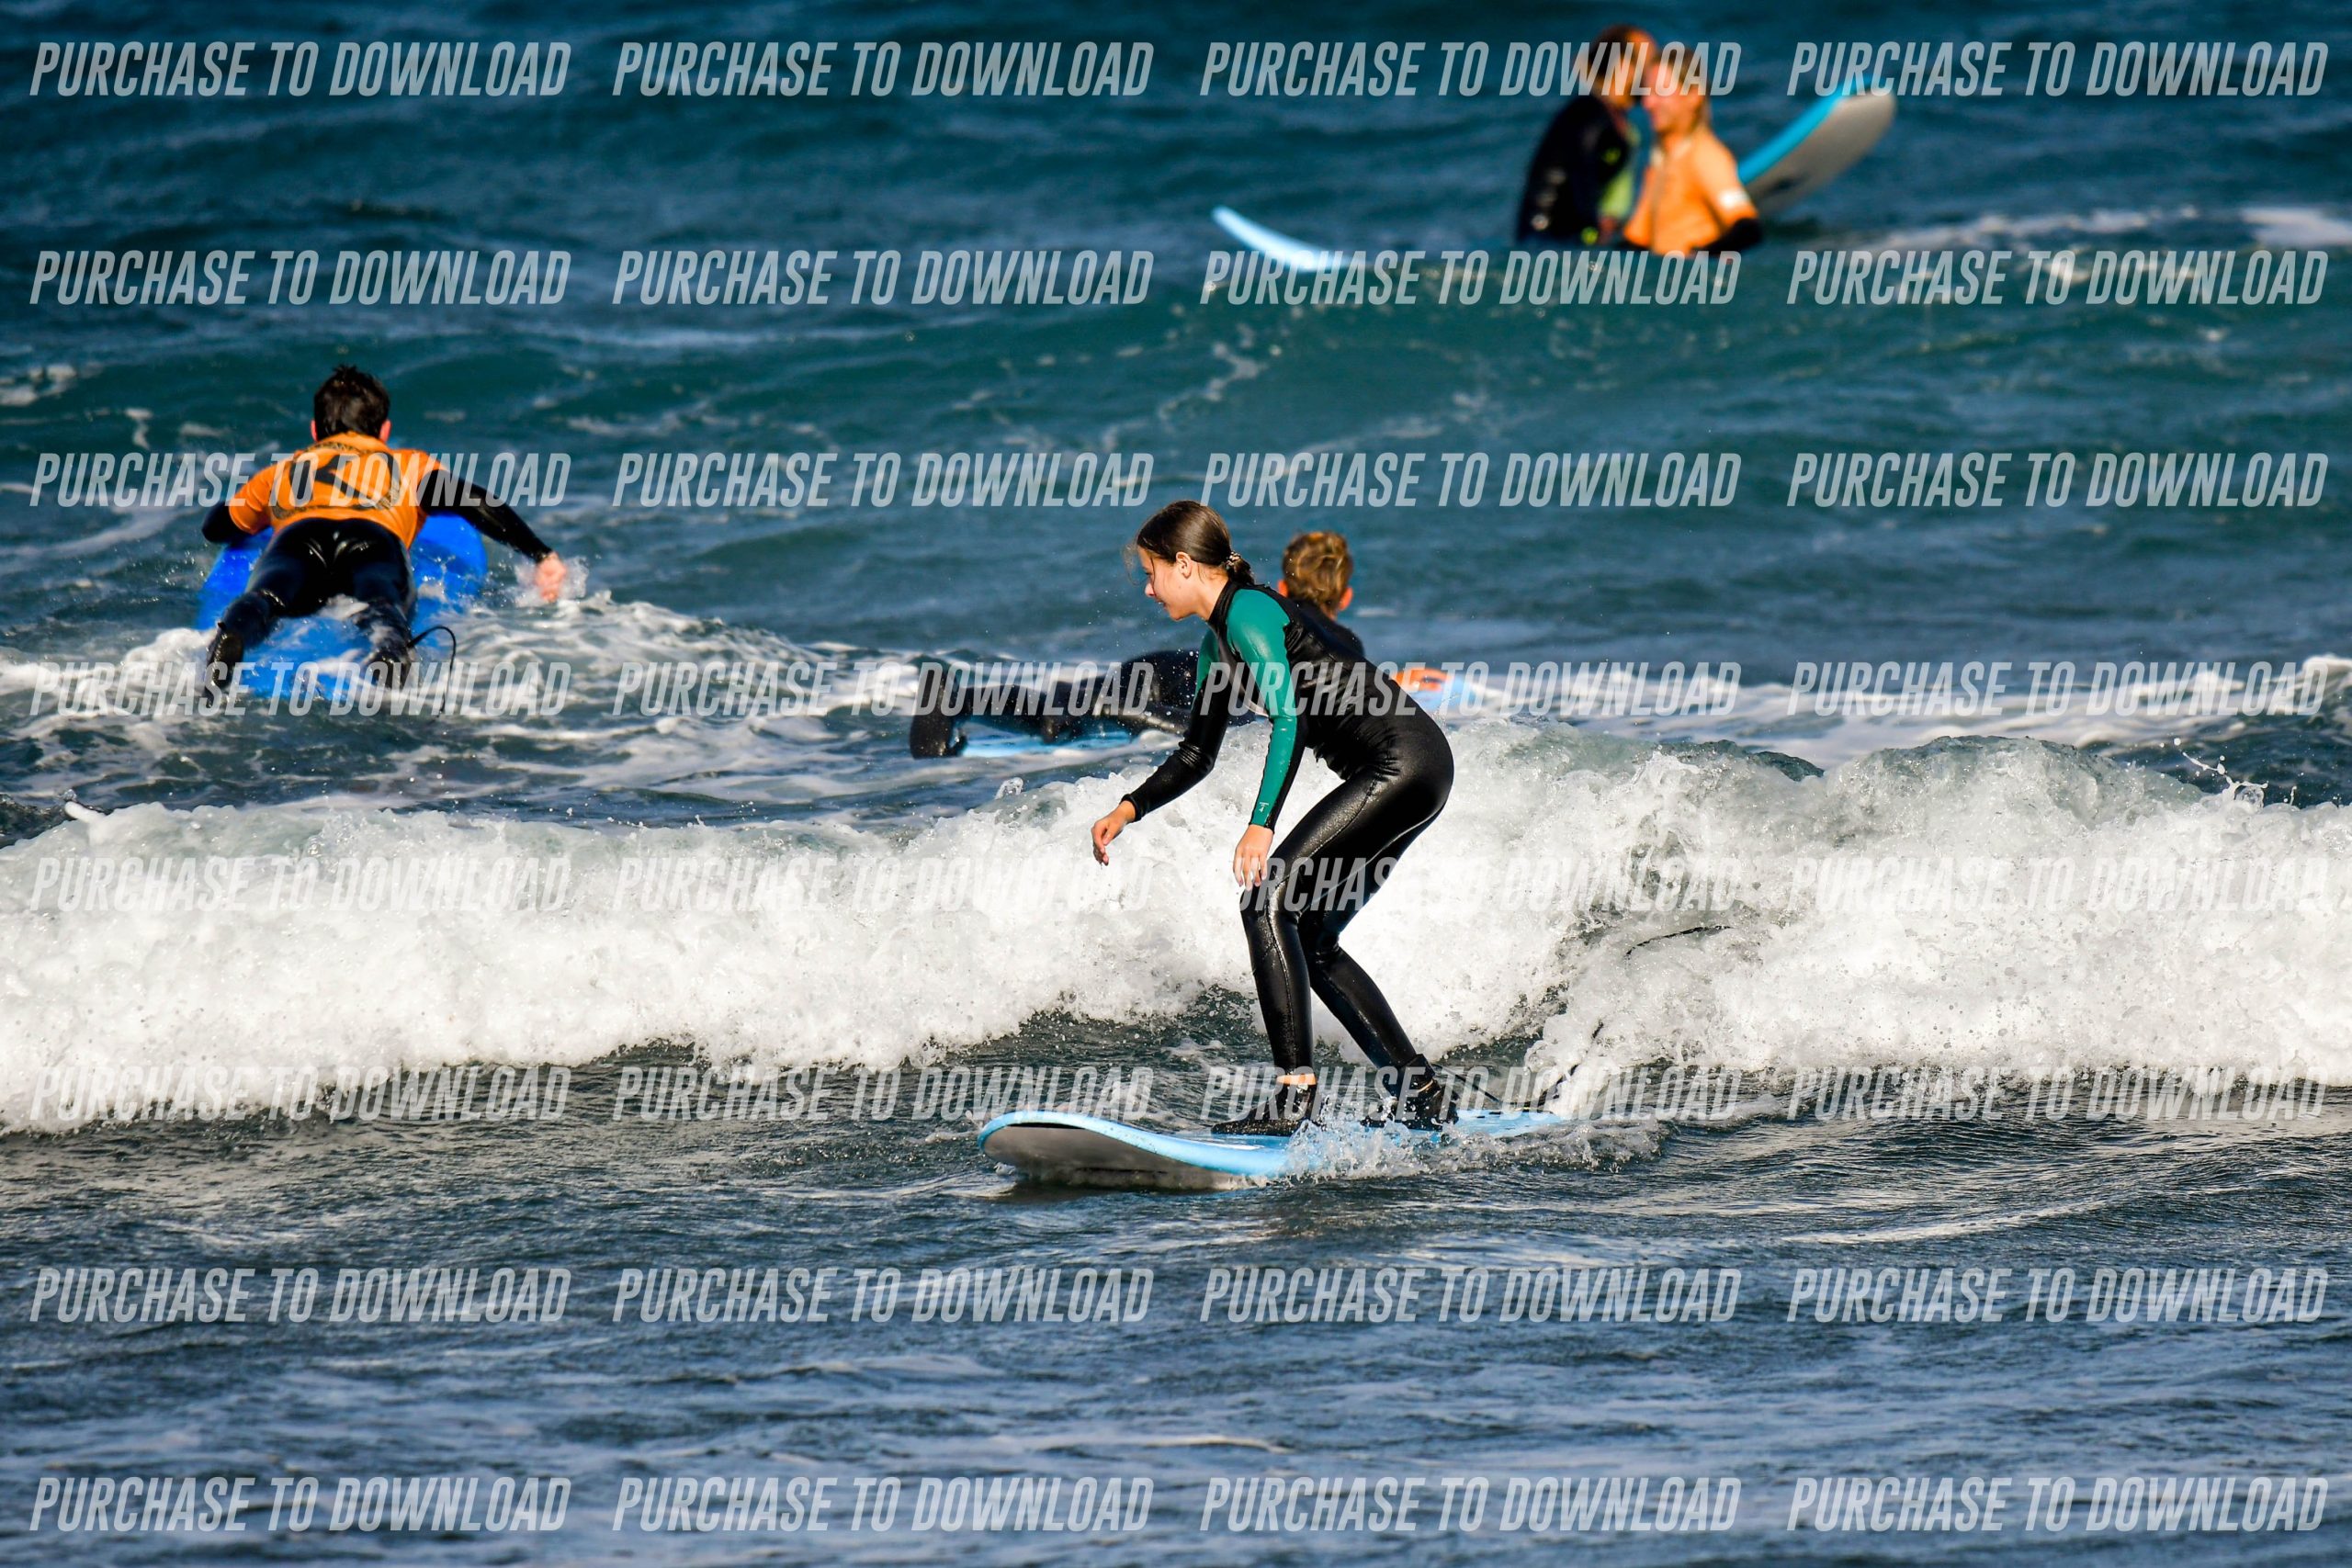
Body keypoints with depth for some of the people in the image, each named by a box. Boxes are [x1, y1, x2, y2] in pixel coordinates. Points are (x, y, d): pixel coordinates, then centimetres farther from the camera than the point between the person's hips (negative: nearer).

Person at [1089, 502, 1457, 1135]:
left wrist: (1261, 825, -30)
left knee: (1267, 900, -16)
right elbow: (1196, 755, 29)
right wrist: (1129, 809, 17)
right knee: (1309, 938, 11)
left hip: (1402, 763, -10)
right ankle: (1423, 1096, 14)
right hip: (1400, 775, 10)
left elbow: (1289, 717, -23)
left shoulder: (1248, 612, -12)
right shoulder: (1217, 643, 19)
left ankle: (1295, 1093, -22)